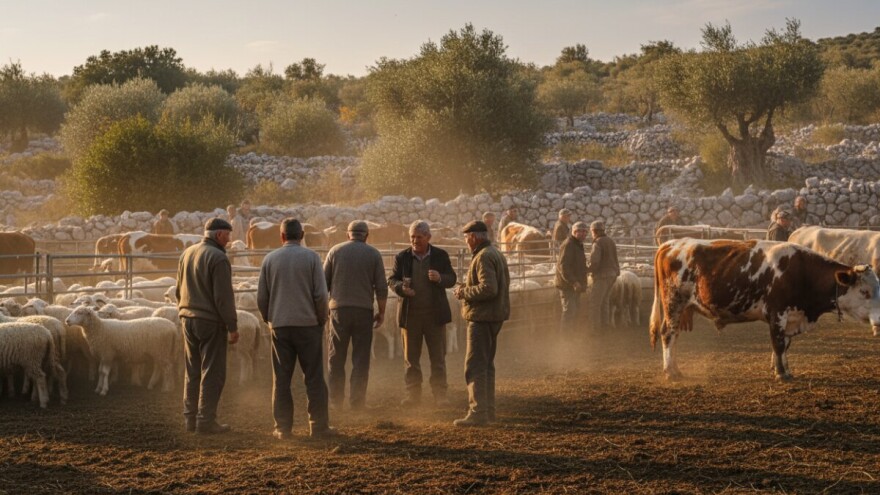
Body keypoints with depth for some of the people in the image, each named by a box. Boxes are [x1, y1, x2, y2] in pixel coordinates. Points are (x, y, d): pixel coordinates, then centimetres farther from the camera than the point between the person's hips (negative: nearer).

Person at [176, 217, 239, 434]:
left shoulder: (187, 253, 9)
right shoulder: (218, 258, -15)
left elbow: (179, 289, 17)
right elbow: (224, 297, -17)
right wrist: (232, 327, -11)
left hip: (188, 319, 8)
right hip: (210, 321, -8)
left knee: (193, 371, 14)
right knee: (212, 372, -1)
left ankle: (191, 417, 18)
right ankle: (205, 420, -1)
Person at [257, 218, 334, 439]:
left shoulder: (270, 259, 2)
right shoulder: (311, 257, -4)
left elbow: (261, 297, 4)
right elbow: (320, 294, -7)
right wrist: (321, 320, 6)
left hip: (280, 325, 2)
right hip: (308, 323, -2)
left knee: (281, 379, 6)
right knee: (314, 377, 5)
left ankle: (283, 427, 6)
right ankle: (318, 425, 5)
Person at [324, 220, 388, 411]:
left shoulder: (335, 251, 4)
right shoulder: (373, 254, 2)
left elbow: (324, 283, 4)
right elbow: (381, 288, -1)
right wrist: (381, 312, 9)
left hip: (339, 309, 1)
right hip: (364, 310, -1)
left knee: (336, 357, 8)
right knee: (361, 357, 5)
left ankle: (336, 400, 9)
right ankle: (357, 401, 3)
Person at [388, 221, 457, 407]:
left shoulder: (441, 256, 2)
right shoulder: (402, 257, 3)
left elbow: (451, 279, 1)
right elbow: (392, 280, 3)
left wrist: (440, 278, -22)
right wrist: (401, 287, -20)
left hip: (435, 314, -1)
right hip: (410, 314, 1)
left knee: (438, 357, 1)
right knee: (410, 357, 5)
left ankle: (440, 395, 6)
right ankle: (413, 394, 13)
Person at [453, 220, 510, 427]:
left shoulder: (483, 257, -16)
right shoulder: (497, 254, 16)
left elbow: (488, 288, -26)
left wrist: (464, 292, -13)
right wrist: (467, 289, 11)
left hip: (482, 318, -11)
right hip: (495, 316, 11)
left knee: (475, 366, -9)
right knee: (486, 365, 18)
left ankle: (478, 413, -12)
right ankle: (488, 410, 24)